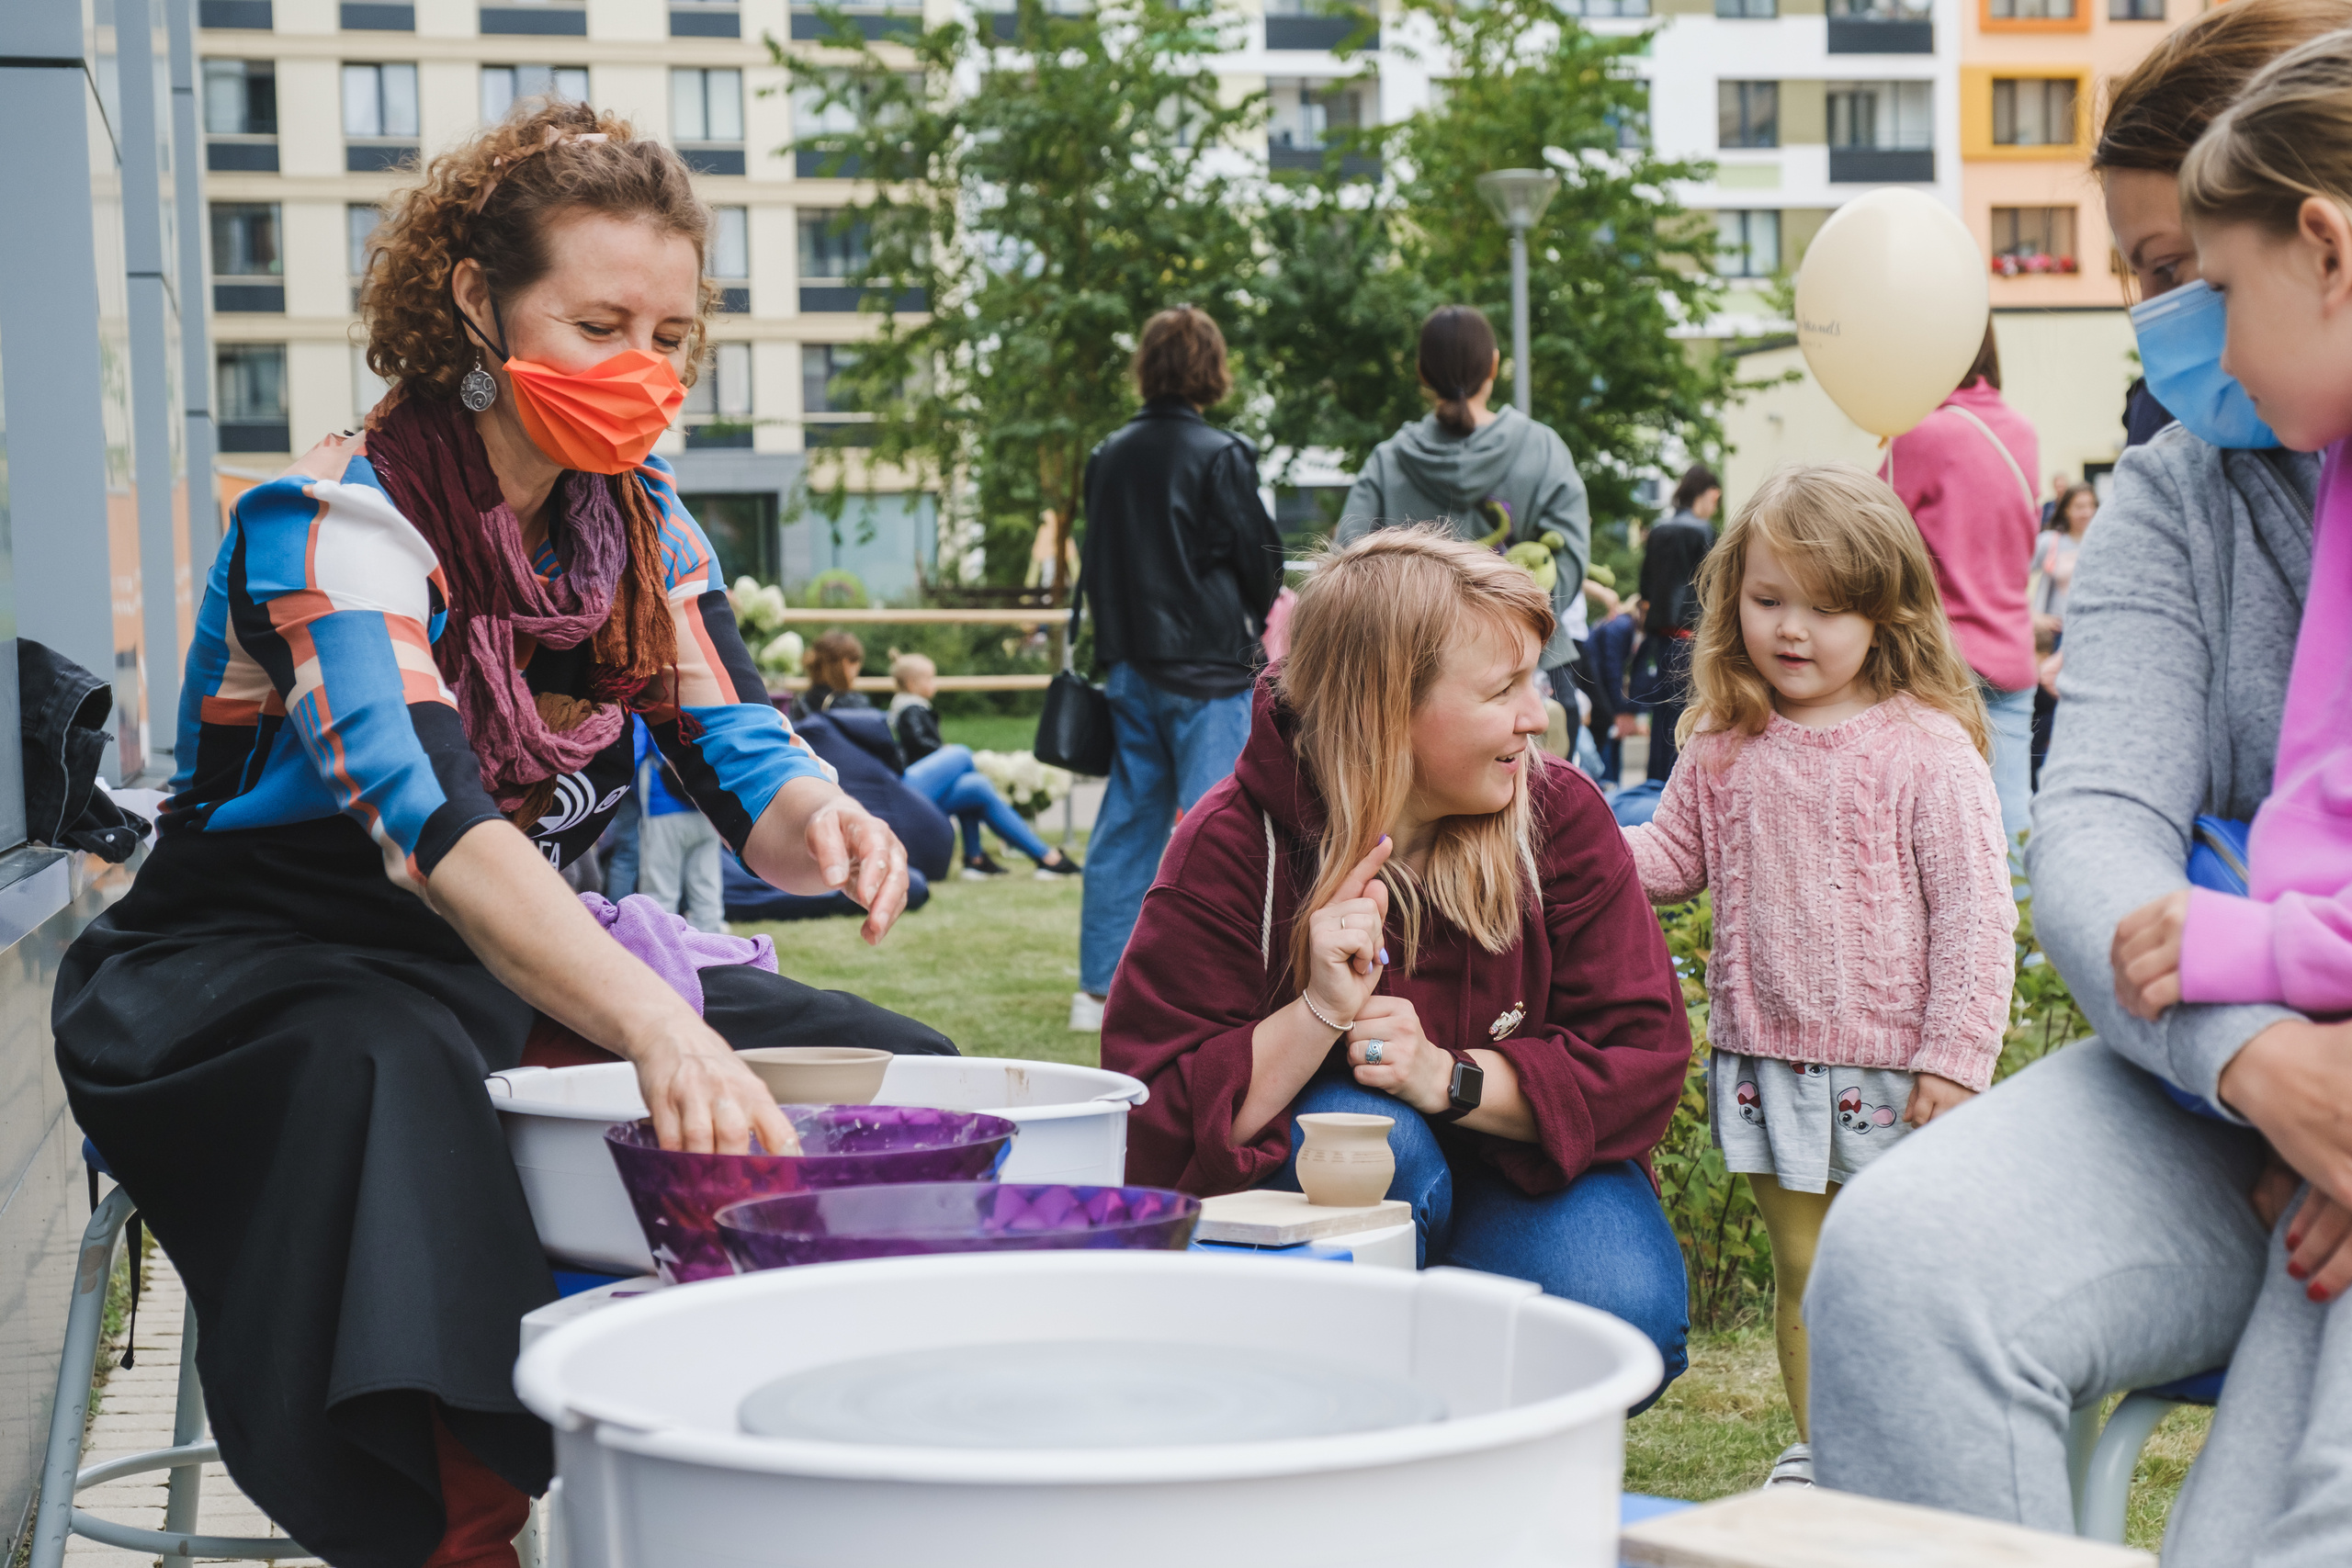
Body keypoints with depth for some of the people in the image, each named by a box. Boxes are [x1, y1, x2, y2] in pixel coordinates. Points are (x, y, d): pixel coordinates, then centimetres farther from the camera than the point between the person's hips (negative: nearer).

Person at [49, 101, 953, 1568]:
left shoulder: (643, 522, 2)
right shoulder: (333, 527, -21)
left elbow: (743, 757, -4)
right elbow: (432, 823, -37)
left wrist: (818, 820, -31)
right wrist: (653, 1024, -53)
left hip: (533, 962, 7)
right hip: (263, 970, -6)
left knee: (892, 1072, -9)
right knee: (388, 1080, -41)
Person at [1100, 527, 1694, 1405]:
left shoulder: (1560, 816, -9)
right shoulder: (1232, 847, -16)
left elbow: (1645, 1060, -11)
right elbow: (1160, 1127, -19)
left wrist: (1452, 1077, -27)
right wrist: (1319, 1014, -34)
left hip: (1512, 1165, 3)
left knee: (1623, 1309, -28)